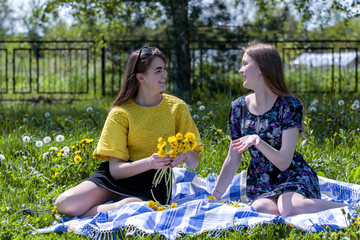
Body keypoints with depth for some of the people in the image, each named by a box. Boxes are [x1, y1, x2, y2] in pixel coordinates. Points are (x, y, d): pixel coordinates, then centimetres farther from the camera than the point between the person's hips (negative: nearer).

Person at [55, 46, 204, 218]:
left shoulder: (177, 107, 0)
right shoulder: (120, 113, -5)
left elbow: (194, 162, 1)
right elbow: (115, 169, -13)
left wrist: (186, 155, -24)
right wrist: (149, 163, -31)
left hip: (154, 183, 0)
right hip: (120, 176, 0)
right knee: (66, 204, -25)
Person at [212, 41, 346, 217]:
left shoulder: (290, 105, -9)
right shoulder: (239, 107, 5)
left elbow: (284, 162, -17)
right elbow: (232, 162, 10)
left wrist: (258, 142, -34)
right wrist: (214, 197, 6)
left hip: (293, 176, -2)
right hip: (259, 184, 2)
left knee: (289, 208, -38)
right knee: (263, 209, -36)